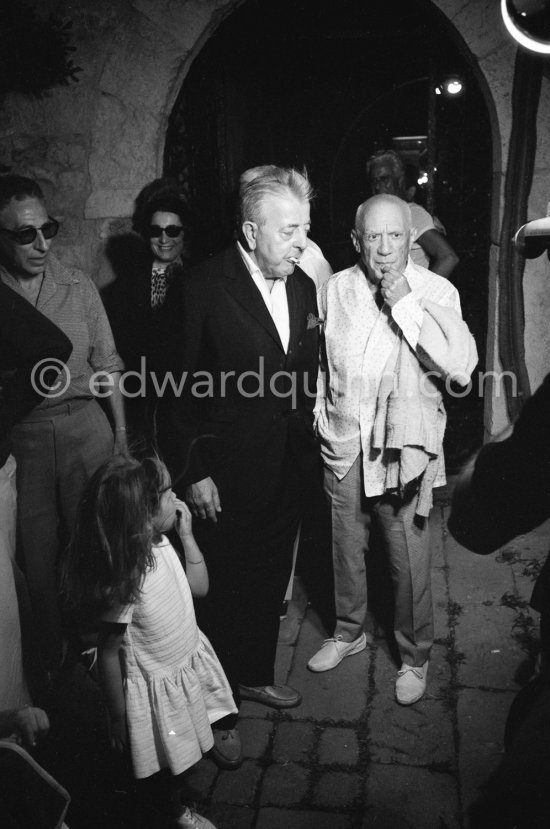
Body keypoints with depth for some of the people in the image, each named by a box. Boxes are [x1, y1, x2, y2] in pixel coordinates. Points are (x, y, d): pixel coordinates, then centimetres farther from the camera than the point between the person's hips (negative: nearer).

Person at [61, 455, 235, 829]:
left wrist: (187, 534, -10)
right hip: (158, 687, -7)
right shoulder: (126, 578, -35)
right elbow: (108, 653, -24)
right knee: (167, 764, 20)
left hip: (188, 664, 7)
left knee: (181, 753, 29)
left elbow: (199, 587, 2)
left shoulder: (161, 545, -13)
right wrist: (118, 720, -13)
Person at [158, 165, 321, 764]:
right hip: (226, 472, -6)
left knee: (270, 578, 21)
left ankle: (255, 674, 44)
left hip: (289, 466, 6)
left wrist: (307, 448, 9)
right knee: (224, 586, 9)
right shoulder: (204, 288, -16)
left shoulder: (303, 287, 4)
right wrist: (192, 471, -14)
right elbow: (178, 389, -13)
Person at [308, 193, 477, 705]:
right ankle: (349, 631, 41)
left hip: (403, 445, -3)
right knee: (345, 544, 17)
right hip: (343, 442, 3)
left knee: (409, 557, 5)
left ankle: (415, 657, 28)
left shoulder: (436, 292, -8)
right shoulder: (334, 290, 3)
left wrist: (406, 304, -21)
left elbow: (461, 367, -21)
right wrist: (322, 415, 13)